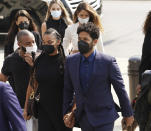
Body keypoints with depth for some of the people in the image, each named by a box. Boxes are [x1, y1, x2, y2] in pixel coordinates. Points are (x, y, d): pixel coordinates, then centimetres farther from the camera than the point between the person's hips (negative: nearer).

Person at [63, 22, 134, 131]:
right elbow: (68, 89, 10)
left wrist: (128, 114, 2)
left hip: (103, 117, -4)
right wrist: (66, 112, 10)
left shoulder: (108, 62, -11)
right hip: (83, 117, 4)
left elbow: (120, 89, -4)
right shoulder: (70, 61, 1)